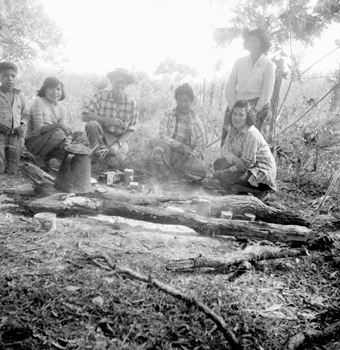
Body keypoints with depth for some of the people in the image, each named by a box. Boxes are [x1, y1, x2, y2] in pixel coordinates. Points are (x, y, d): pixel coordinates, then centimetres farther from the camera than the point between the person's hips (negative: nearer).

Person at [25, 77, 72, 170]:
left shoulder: (62, 108, 5)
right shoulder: (39, 101, -13)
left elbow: (64, 128, 0)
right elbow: (38, 128, -22)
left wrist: (65, 140, -24)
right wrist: (58, 125, -36)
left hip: (48, 141, 6)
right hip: (33, 141, -6)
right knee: (58, 133, -33)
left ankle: (46, 158, 11)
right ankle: (39, 157, -10)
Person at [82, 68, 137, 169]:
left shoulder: (131, 104, -3)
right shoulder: (101, 96, -7)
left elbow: (130, 130, -1)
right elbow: (85, 116, -16)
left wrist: (117, 143, -17)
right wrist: (107, 120, -28)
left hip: (120, 139, 1)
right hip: (100, 135, -1)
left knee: (116, 164, -26)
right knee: (92, 124, -33)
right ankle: (100, 151, -12)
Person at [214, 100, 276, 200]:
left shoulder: (251, 134, -27)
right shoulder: (232, 128, -2)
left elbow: (246, 164, -24)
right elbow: (225, 149, -1)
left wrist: (223, 173, -19)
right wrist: (234, 158, -25)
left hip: (262, 172, -9)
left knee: (224, 178, -21)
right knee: (219, 163, 1)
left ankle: (259, 192, -2)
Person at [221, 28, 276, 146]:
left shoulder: (268, 65, 1)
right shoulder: (239, 62, 9)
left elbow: (267, 93, -2)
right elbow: (230, 86, 5)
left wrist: (254, 111, -10)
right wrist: (233, 107, -6)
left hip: (256, 106, -3)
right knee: (226, 139, -7)